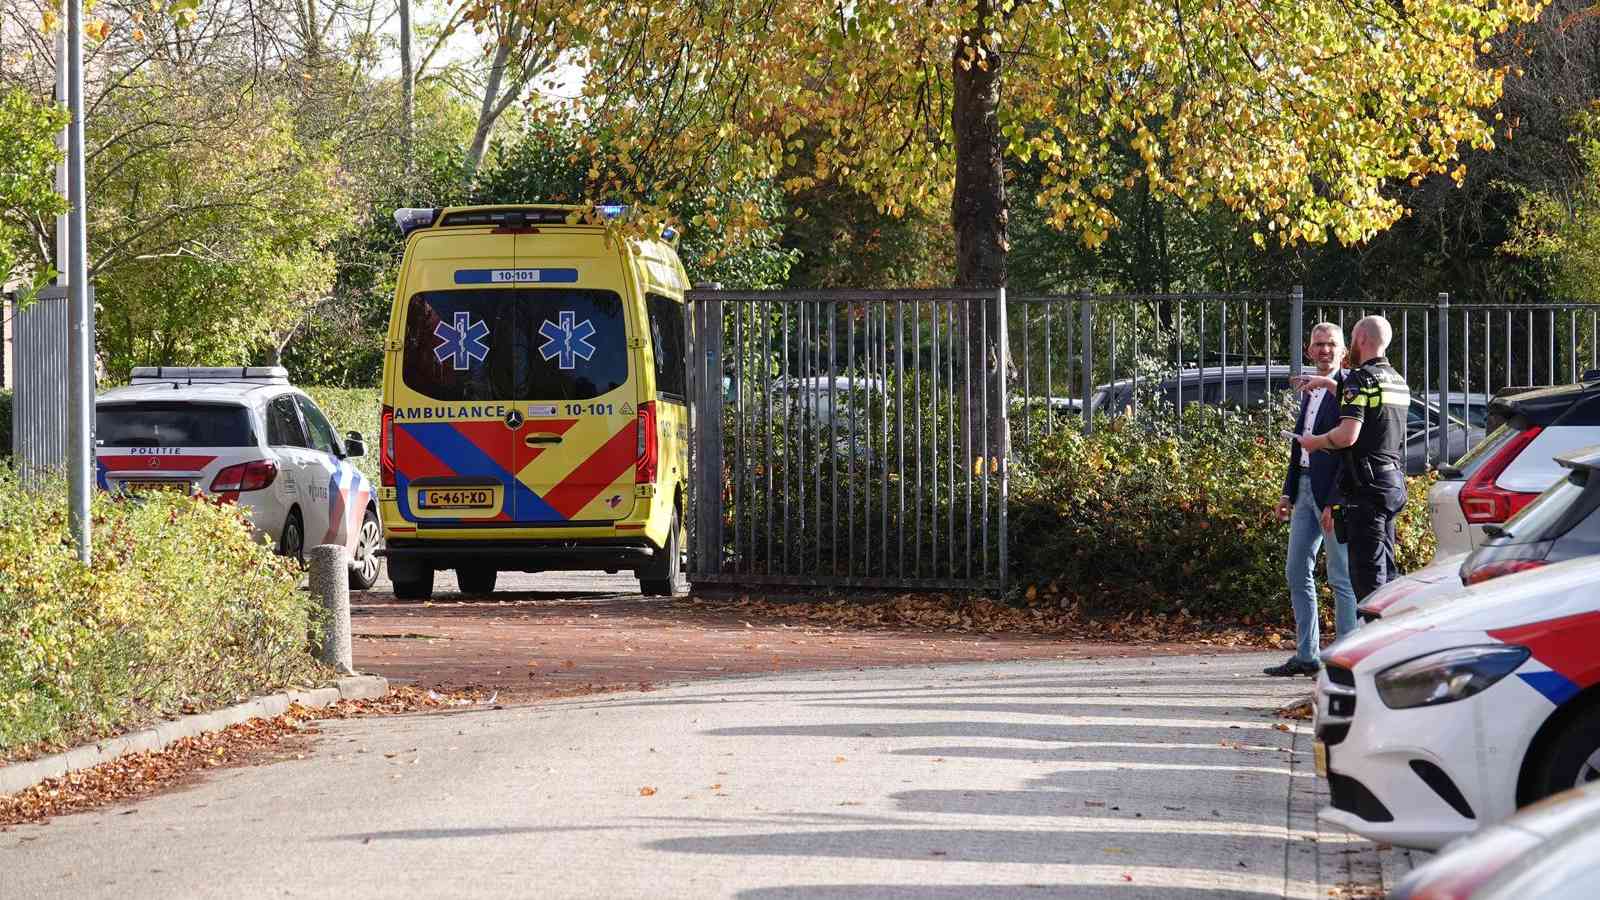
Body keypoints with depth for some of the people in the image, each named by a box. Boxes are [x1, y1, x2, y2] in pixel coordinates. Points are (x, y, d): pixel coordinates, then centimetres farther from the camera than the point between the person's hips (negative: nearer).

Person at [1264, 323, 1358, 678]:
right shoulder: (1309, 391, 17)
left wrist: (1336, 502, -21)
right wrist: (1287, 493, 18)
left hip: (1333, 491, -9)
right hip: (1304, 489, 9)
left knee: (1341, 577, -4)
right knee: (1297, 572, 11)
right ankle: (1306, 655, 16)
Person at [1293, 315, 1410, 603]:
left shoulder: (1361, 379, -12)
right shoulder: (1398, 382, 15)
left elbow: (1348, 435, -21)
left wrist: (1313, 442, -4)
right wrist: (1331, 385, 33)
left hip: (1367, 485, -9)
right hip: (1394, 482, 9)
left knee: (1367, 572, -9)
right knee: (1386, 570, 13)